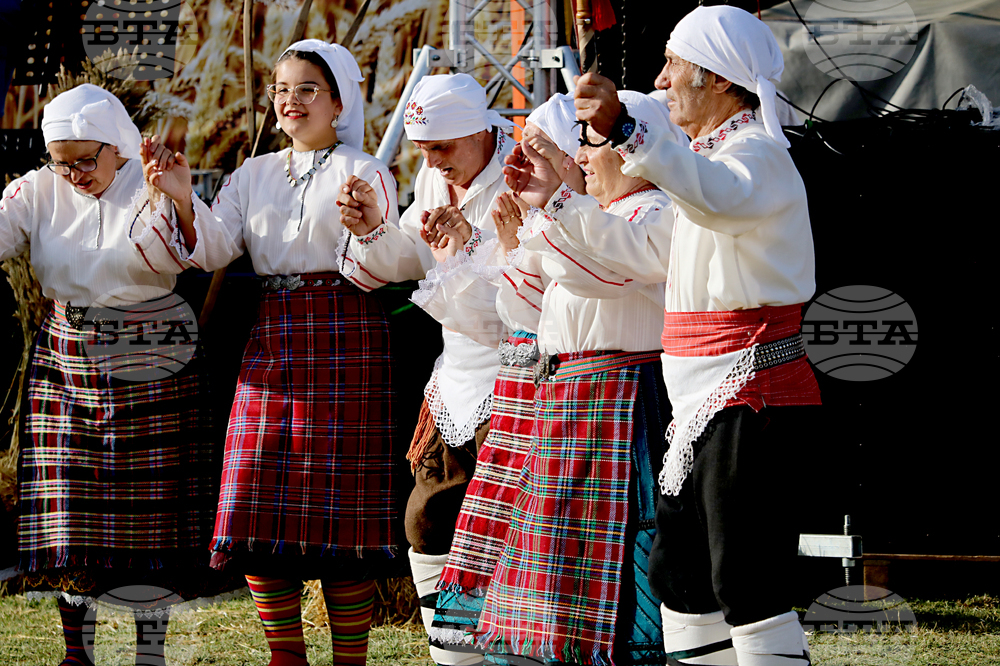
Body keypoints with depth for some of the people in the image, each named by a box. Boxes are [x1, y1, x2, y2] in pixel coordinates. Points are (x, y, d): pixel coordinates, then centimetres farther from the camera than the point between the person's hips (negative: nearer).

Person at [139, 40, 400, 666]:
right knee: (259, 511, -1)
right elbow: (214, 249, 5)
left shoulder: (364, 172, 2)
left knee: (339, 508, -6)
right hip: (273, 338, 5)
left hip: (344, 338, -5)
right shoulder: (254, 175, 16)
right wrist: (184, 203, -13)